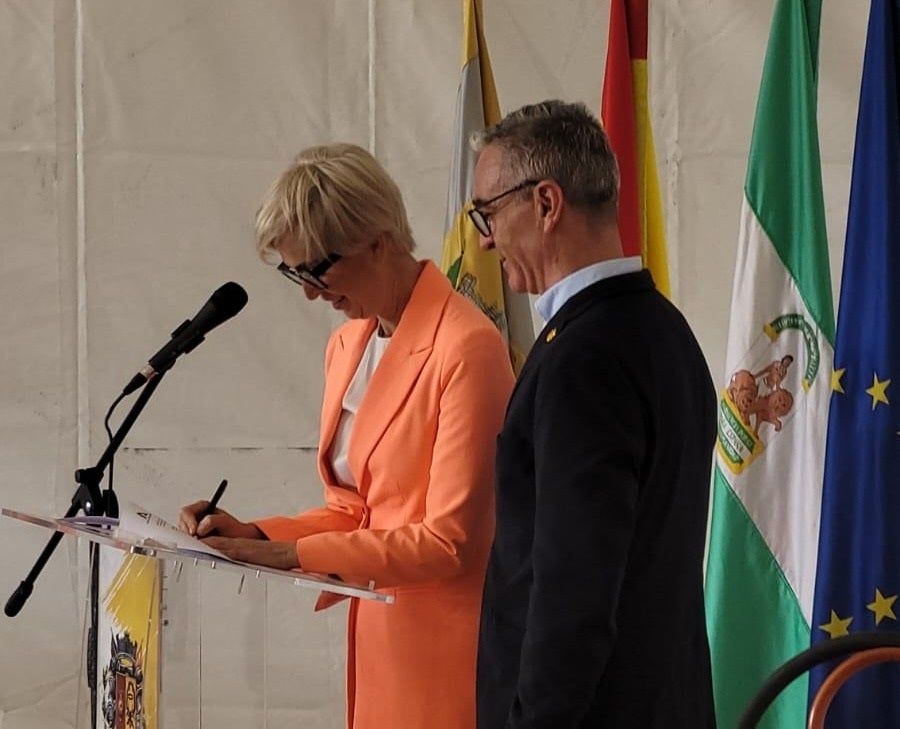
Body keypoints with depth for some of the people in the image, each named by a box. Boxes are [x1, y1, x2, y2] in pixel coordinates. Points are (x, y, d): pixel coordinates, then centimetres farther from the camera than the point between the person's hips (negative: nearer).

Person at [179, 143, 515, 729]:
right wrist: (258, 536, 0)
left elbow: (450, 539, -18)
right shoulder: (347, 345, 11)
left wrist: (293, 555, -17)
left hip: (445, 651, -7)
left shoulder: (466, 348, -16)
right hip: (378, 636, 7)